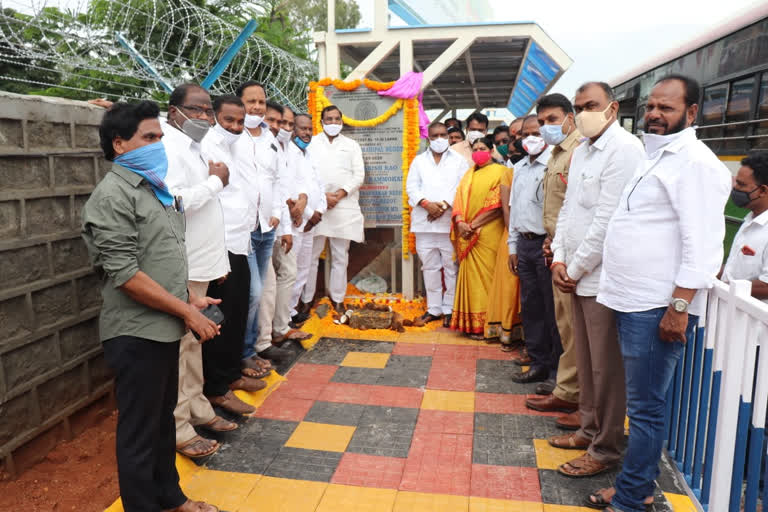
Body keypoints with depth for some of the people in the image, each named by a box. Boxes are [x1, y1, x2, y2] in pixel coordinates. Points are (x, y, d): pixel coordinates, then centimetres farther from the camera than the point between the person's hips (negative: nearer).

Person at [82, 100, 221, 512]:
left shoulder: (154, 188, 13)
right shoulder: (113, 195, -15)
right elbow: (125, 276, -22)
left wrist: (190, 297, 7)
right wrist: (187, 311, -18)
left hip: (164, 328, 9)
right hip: (137, 334, -9)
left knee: (164, 419, 20)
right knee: (139, 431, 6)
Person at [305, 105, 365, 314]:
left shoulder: (352, 145, 14)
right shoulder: (311, 143, 10)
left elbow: (359, 175, 6)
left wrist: (340, 194, -8)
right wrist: (322, 195, -11)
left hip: (344, 206, 1)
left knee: (340, 256, 5)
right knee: (311, 254, 0)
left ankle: (338, 299, 14)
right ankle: (306, 299, 8)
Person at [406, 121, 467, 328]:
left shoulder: (458, 160, 9)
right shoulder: (419, 161, 15)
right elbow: (411, 187, 7)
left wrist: (444, 205, -12)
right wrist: (427, 204, -9)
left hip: (449, 220, -2)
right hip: (424, 222, 2)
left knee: (451, 266, -1)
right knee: (430, 266, 7)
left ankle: (449, 309, 9)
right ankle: (433, 308, 16)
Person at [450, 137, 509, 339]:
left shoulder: (499, 172, -3)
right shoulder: (469, 174, 19)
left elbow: (496, 206, -11)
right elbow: (459, 199, 11)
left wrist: (473, 225, -13)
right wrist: (460, 222, -8)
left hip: (487, 233, -6)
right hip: (467, 235, 6)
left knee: (484, 275, -5)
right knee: (470, 274, 7)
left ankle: (483, 324, 3)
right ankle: (471, 322, 14)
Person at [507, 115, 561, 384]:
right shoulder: (520, 168, 16)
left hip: (546, 243, -8)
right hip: (524, 243, 8)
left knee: (552, 309, 0)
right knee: (530, 306, 12)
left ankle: (558, 368, 12)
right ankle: (538, 363, 24)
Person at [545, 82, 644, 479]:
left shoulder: (624, 149, -14)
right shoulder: (582, 150, 14)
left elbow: (607, 221, -19)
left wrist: (575, 269, -12)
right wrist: (560, 259, 3)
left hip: (603, 277, -8)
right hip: (577, 275, 8)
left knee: (606, 367, 3)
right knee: (584, 360, 17)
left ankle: (606, 449, 16)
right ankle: (590, 429, 33)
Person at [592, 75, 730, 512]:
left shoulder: (695, 162, -12)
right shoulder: (658, 157, 18)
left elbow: (703, 244, -19)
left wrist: (679, 306, -22)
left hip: (659, 309, -9)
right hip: (634, 302, 10)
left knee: (646, 407, 0)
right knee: (644, 404, 17)